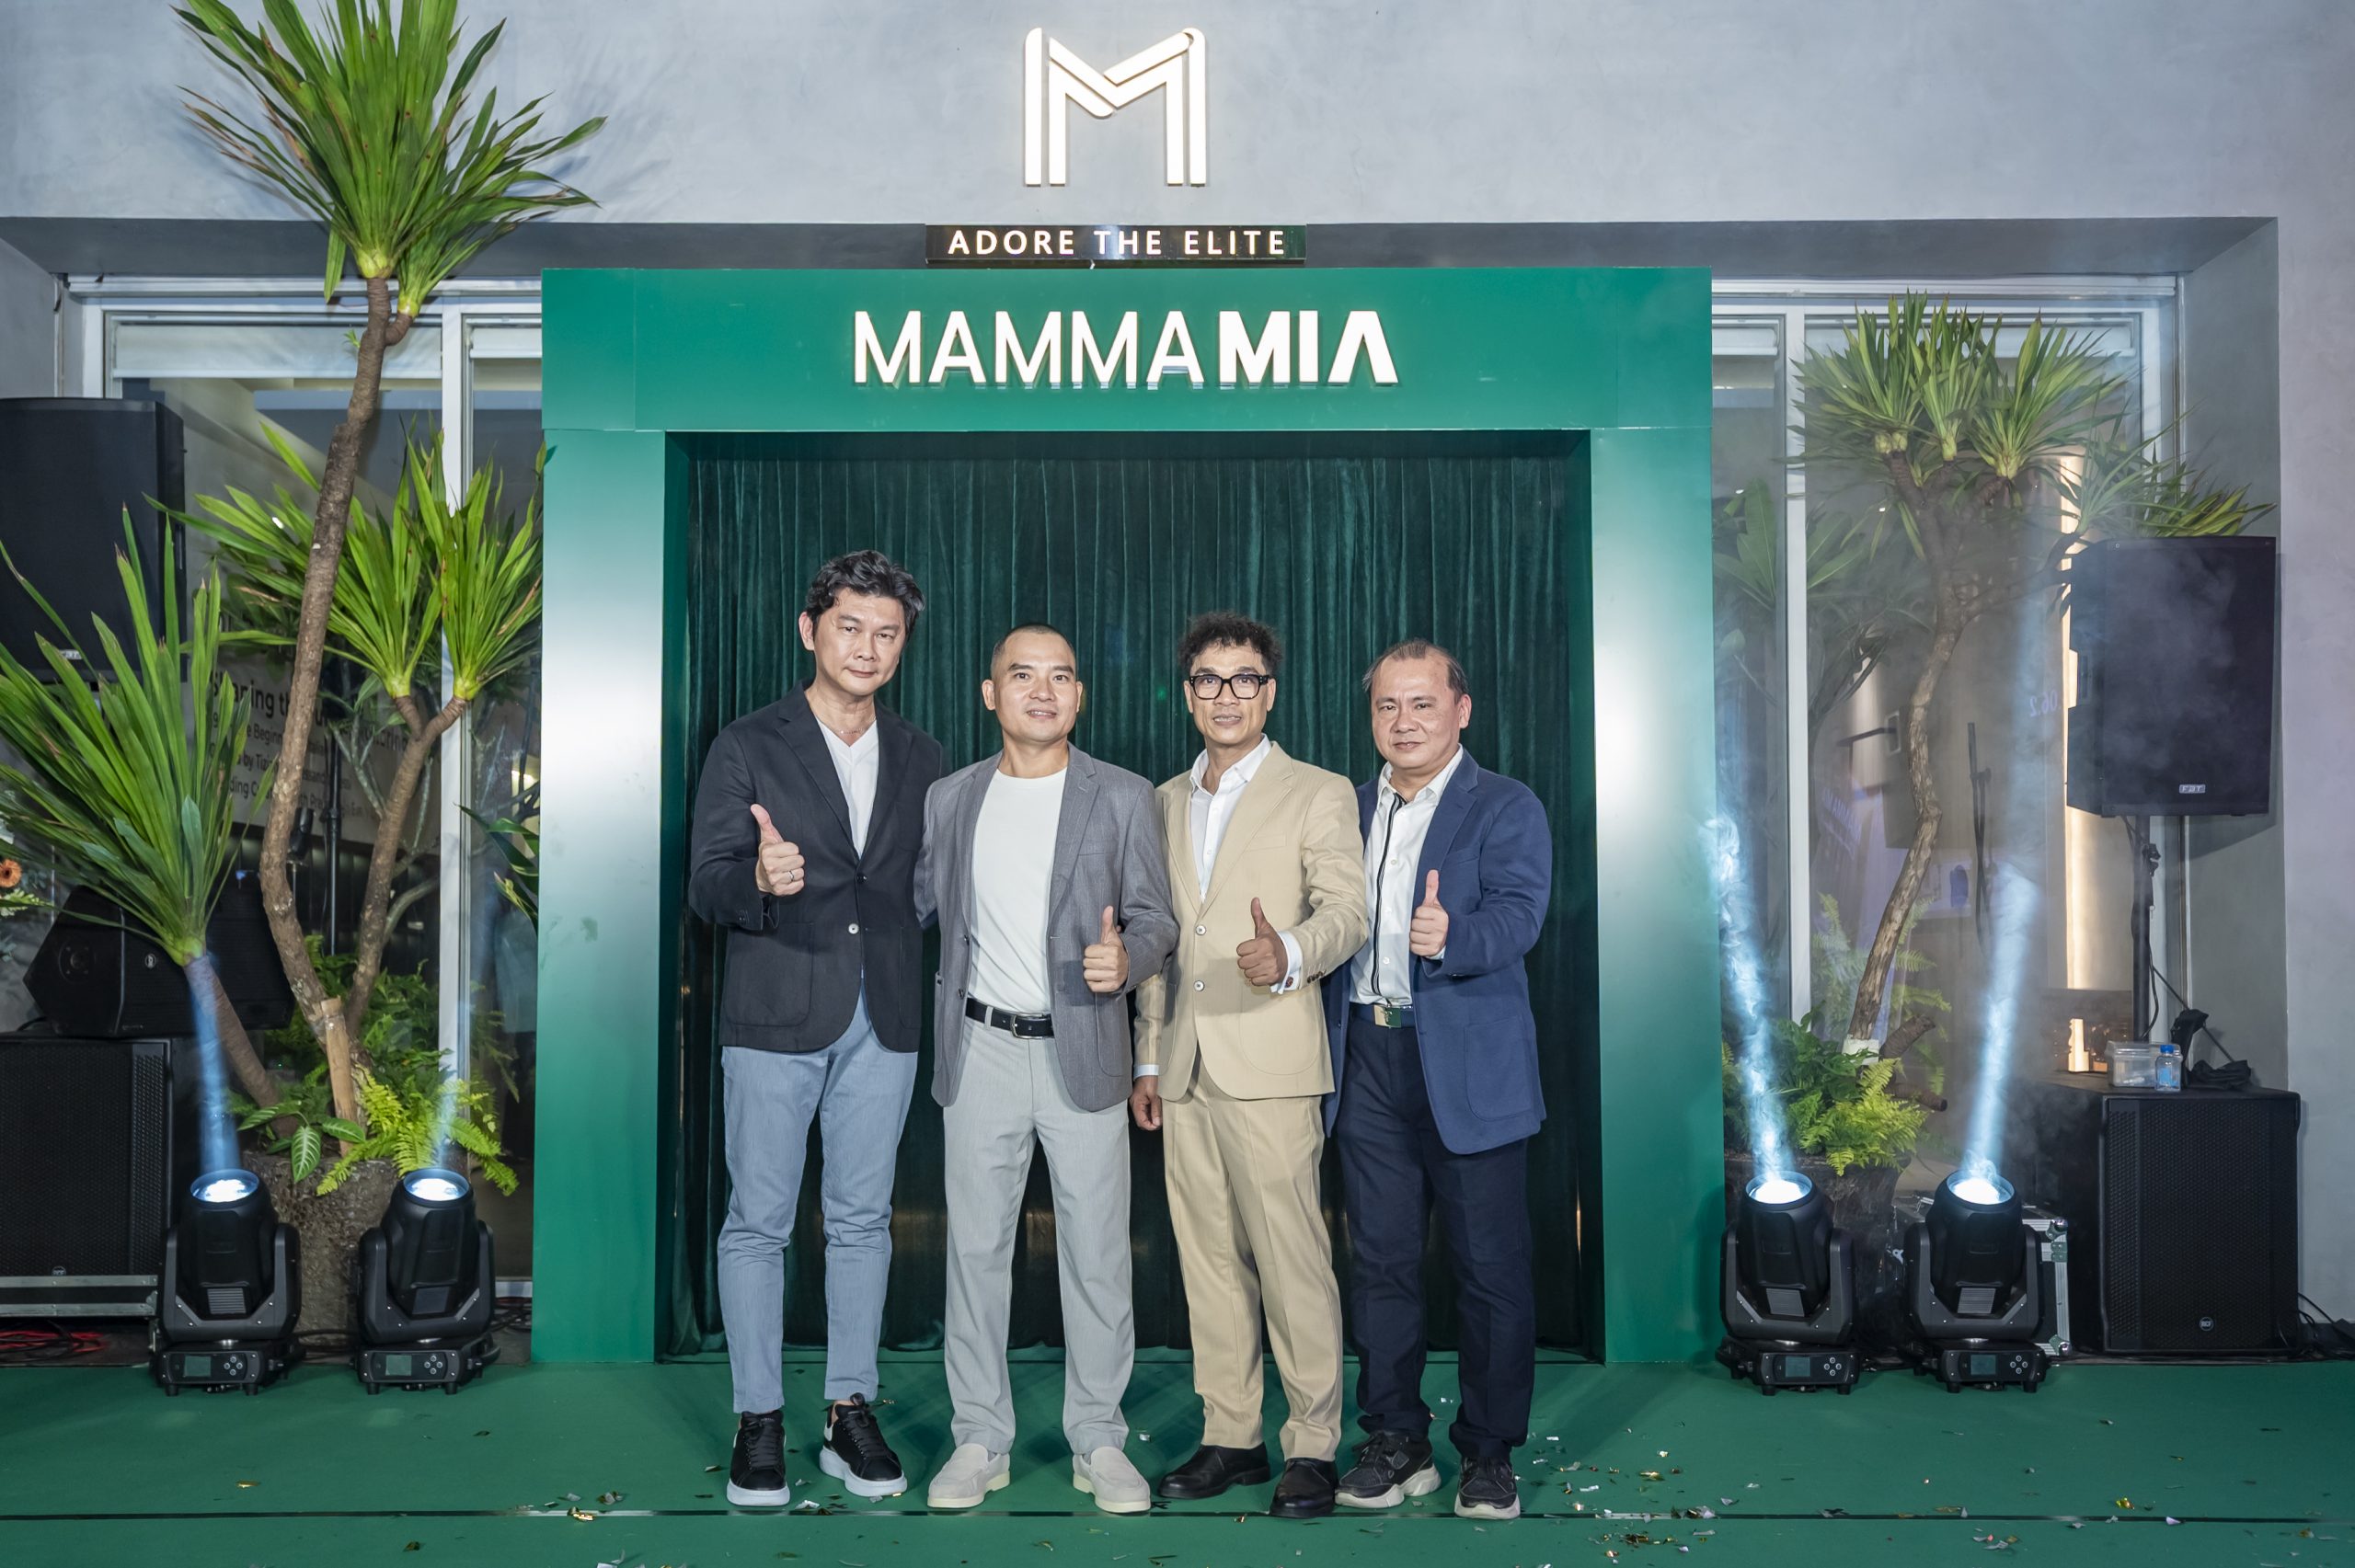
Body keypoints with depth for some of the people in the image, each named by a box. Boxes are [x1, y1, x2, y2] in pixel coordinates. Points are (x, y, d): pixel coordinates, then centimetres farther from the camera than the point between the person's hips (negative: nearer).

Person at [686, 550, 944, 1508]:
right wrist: (759, 879, -29)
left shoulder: (919, 758, 10)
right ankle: (758, 1422, 15)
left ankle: (850, 1412, 20)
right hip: (777, 1013, -3)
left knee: (863, 1220, 10)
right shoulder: (747, 747, -1)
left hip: (884, 1018, 3)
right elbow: (707, 884, -7)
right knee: (758, 1222, 3)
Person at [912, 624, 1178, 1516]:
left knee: (1097, 1256, 4)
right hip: (980, 1054, 2)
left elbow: (1155, 917, -1)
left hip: (1082, 1056, -1)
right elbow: (909, 905, 15)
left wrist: (1126, 958, -22)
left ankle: (1098, 1441, 18)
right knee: (975, 1249, 8)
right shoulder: (947, 800, 6)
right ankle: (980, 1440, 21)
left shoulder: (1124, 799, 0)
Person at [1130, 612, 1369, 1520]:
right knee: (1208, 1259, 10)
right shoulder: (1165, 802, 18)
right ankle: (1231, 1435, 20)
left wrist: (1289, 953, -31)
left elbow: (1346, 910, -9)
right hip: (1184, 1070, 6)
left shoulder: (1318, 795, 1)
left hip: (1269, 1064, -5)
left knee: (1291, 1259, -6)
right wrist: (1148, 1056, 17)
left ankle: (1312, 1446, 6)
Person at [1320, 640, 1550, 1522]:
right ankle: (1395, 1443, 22)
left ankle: (1490, 1452, 16)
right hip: (1368, 1059, 5)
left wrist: (1449, 937, -38)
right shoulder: (1348, 811, 13)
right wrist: (1326, 1049, 2)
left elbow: (1518, 915, -18)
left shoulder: (1506, 809, -3)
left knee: (1490, 1266, 2)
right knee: (1380, 1261, 10)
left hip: (1467, 1068, -4)